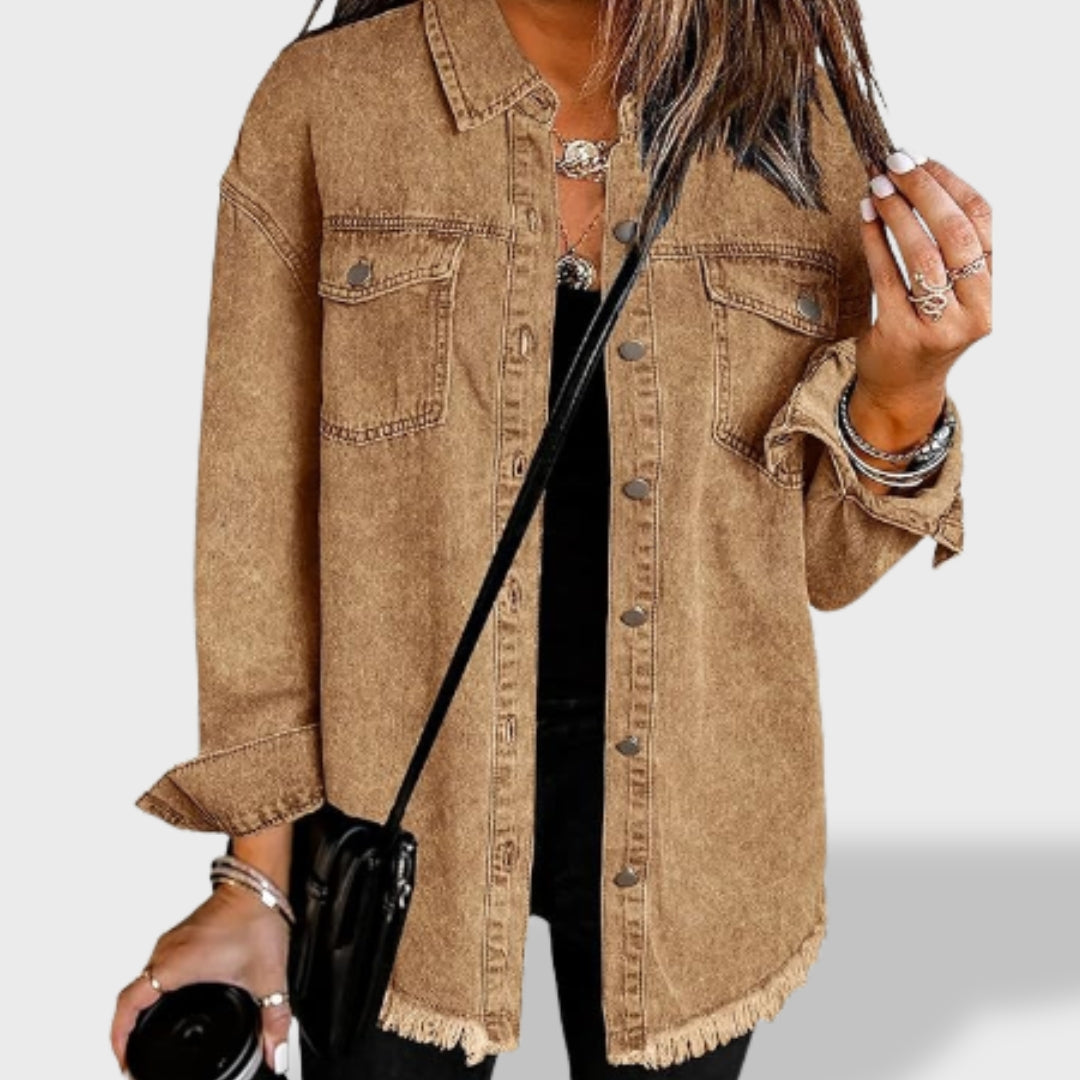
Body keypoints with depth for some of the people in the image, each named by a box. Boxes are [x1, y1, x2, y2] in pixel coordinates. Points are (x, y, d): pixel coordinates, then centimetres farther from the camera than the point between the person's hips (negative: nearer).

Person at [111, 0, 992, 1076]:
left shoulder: (805, 124, -5)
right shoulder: (326, 101, -9)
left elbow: (818, 562, 1)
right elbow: (260, 508, -5)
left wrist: (903, 399, -20)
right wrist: (255, 874, -4)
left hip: (688, 807, 2)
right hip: (398, 791, -1)